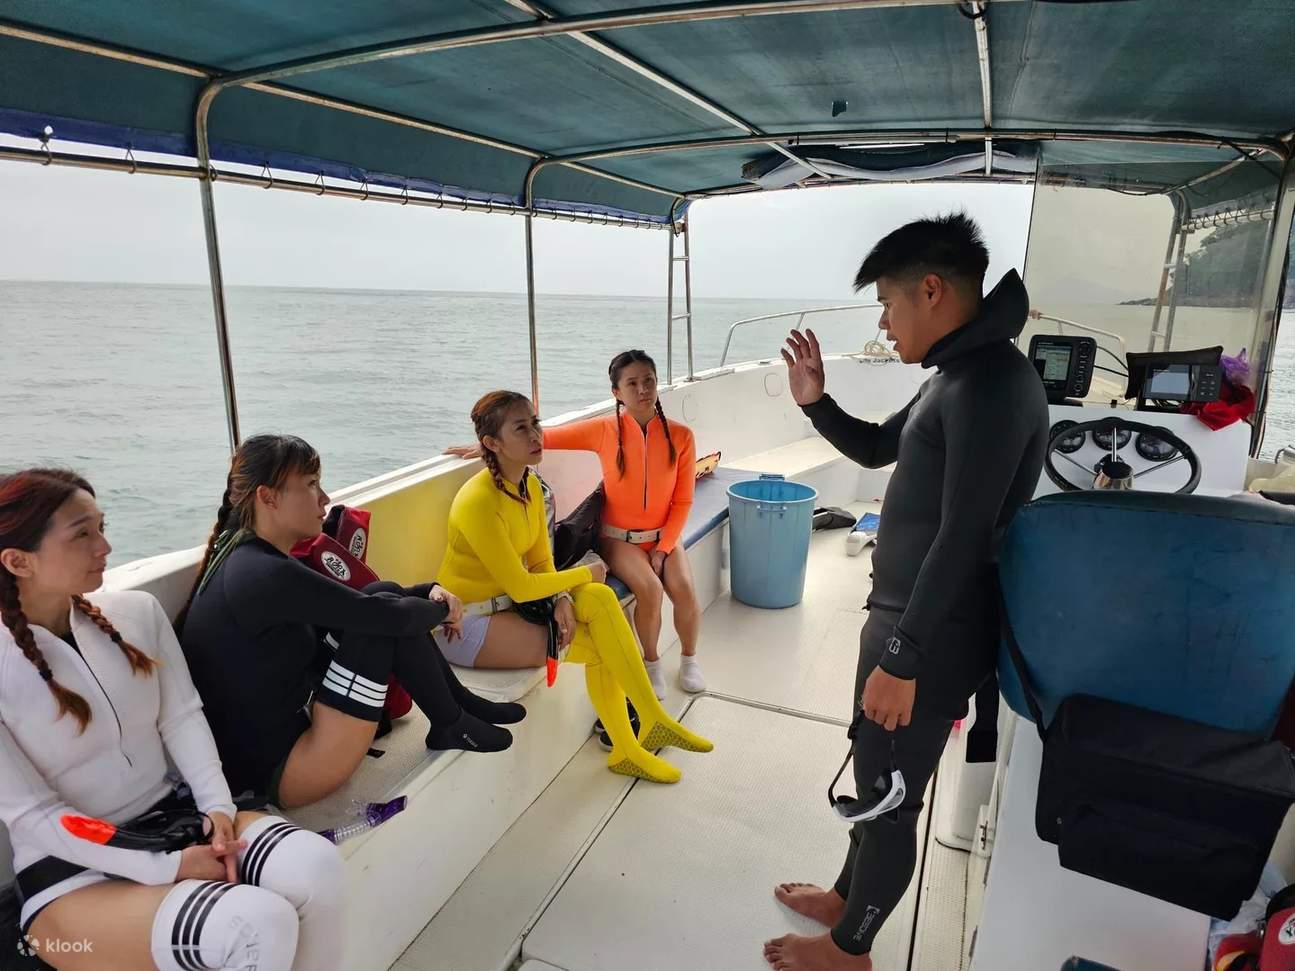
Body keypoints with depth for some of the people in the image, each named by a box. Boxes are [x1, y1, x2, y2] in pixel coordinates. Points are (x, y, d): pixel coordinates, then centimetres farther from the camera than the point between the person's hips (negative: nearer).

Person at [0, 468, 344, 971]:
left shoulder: (136, 610, 2)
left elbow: (182, 716, 3)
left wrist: (217, 806, -14)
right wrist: (166, 868, -20)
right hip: (70, 871, -4)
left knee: (314, 864, -25)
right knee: (259, 922, -30)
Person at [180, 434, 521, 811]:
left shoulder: (247, 558, 5)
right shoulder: (264, 574, -26)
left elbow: (363, 605, 11)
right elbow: (384, 614, -23)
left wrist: (429, 592, -2)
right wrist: (440, 609, -3)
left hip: (283, 717, 9)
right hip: (273, 769, -9)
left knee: (386, 598, 3)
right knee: (385, 618, -14)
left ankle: (462, 703, 17)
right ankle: (451, 727, 8)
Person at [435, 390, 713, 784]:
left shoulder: (529, 484, 2)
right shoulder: (479, 502, -25)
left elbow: (541, 560, 6)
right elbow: (520, 587, -24)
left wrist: (563, 599, -14)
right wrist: (585, 574, -12)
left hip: (510, 601, 8)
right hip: (472, 620, -7)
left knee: (600, 599, -15)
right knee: (601, 642, -17)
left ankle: (625, 747, -9)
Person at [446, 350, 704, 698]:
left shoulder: (680, 436, -8)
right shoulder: (604, 430, -11)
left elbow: (682, 502, -4)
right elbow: (547, 437, -7)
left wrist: (663, 549, -10)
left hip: (663, 537, 2)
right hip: (618, 537, -1)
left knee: (685, 590, -22)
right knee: (650, 589, -27)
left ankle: (689, 659, 10)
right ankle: (651, 663, 2)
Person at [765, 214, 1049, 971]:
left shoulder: (991, 383, -22)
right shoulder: (959, 376, 11)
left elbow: (961, 540, -26)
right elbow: (875, 449, 22)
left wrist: (902, 659, -22)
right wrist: (815, 401, 5)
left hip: (933, 638, -10)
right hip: (905, 619, 10)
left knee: (890, 798, 9)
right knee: (876, 778, 24)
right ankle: (847, 897, 45)